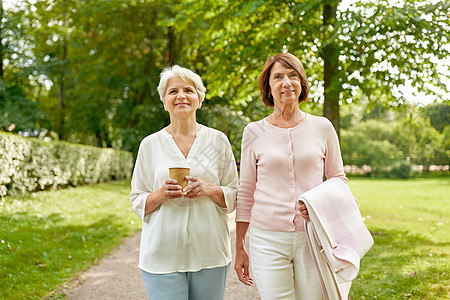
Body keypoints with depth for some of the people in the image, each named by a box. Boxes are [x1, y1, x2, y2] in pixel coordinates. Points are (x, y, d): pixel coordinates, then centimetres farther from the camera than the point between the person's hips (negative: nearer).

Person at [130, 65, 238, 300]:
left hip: (209, 252, 1)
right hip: (163, 254, 0)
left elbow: (235, 197, 8)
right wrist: (161, 194, -13)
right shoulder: (150, 144, 5)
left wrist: (210, 189, -12)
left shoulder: (218, 141, 5)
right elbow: (137, 202, 8)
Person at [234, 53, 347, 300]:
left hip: (313, 237, 1)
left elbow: (339, 179, 12)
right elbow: (245, 193, 8)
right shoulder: (254, 132, 3)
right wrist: (239, 247, 8)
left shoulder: (322, 127, 4)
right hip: (268, 239, -1)